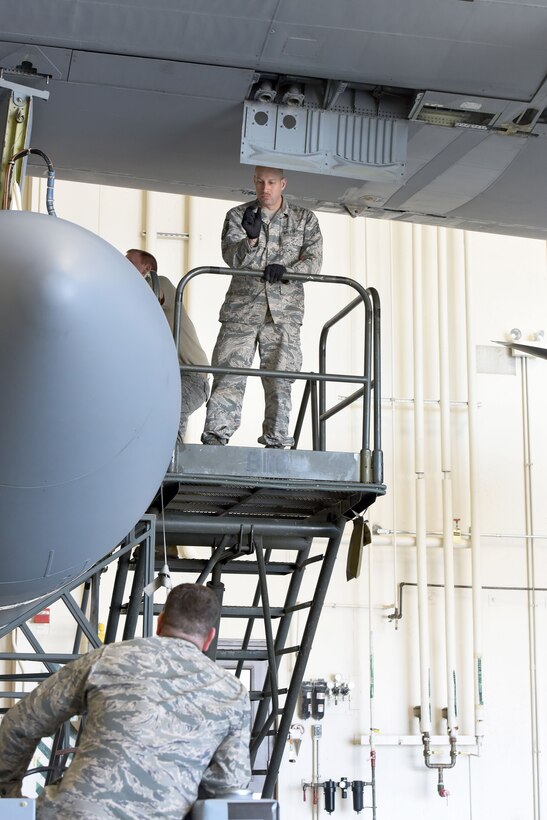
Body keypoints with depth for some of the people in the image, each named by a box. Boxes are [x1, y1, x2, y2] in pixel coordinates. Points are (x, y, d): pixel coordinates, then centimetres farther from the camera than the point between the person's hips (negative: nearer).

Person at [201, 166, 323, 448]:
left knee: (280, 380, -2)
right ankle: (214, 437, -7)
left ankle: (276, 441, 4)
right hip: (242, 307, 0)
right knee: (229, 373, -8)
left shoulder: (305, 219, 10)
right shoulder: (237, 216, 8)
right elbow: (231, 257, -6)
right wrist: (251, 238, -27)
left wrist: (285, 270, -19)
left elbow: (313, 260, 1)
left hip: (284, 311, 1)